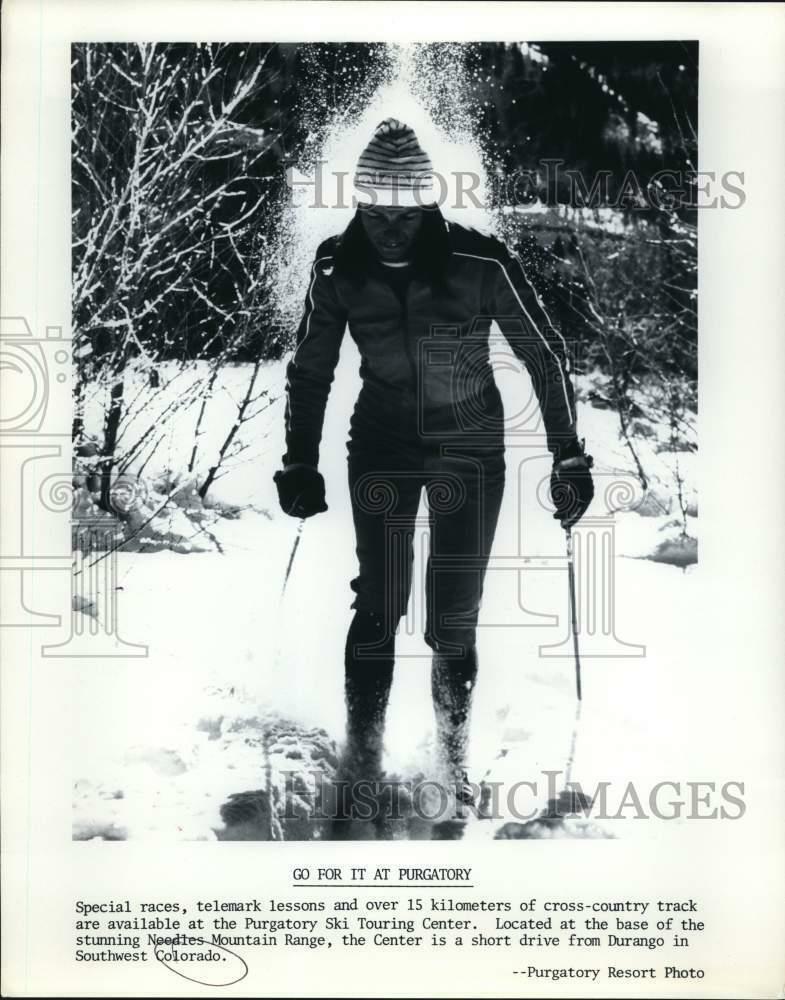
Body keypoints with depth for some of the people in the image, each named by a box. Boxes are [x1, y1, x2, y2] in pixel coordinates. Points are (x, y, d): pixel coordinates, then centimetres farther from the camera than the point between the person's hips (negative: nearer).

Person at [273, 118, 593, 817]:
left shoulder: (483, 262, -18)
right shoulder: (338, 267, -10)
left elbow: (545, 355, -8)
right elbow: (311, 371, 4)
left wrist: (569, 458, -8)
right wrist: (300, 464, 4)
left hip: (471, 450, -1)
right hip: (382, 447, 1)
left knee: (455, 619, 1)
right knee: (379, 606, -3)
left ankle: (454, 758, 22)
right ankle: (363, 758, 13)